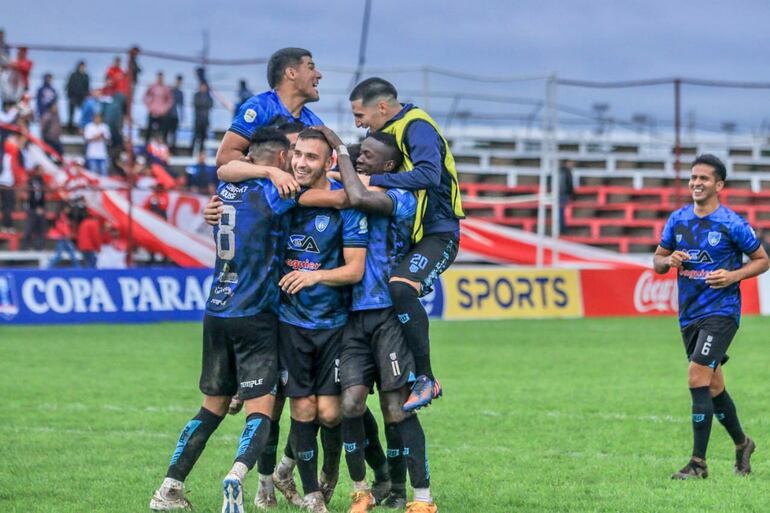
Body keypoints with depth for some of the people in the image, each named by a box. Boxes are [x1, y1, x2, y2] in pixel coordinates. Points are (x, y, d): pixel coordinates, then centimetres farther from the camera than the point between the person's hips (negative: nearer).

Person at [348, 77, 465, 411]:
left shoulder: (417, 127, -13)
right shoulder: (388, 131, 16)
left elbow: (427, 174, -30)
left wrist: (372, 181, -28)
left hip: (436, 234, -10)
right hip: (404, 236, 10)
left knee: (399, 288, -33)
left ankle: (425, 379, -27)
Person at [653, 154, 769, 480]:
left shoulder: (732, 224, -9)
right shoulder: (677, 220, 6)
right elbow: (658, 260, 14)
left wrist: (733, 275, -16)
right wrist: (668, 261, -9)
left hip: (721, 311, -6)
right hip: (689, 314, 6)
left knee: (698, 378, -18)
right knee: (713, 386, 16)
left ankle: (698, 463, -15)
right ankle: (742, 444, 38)